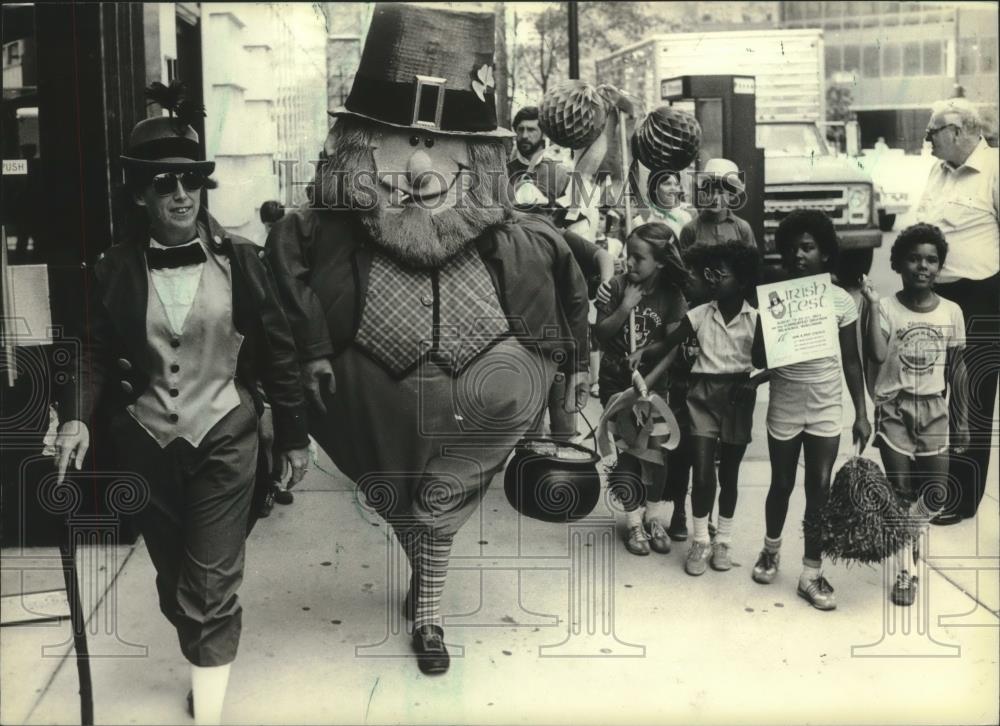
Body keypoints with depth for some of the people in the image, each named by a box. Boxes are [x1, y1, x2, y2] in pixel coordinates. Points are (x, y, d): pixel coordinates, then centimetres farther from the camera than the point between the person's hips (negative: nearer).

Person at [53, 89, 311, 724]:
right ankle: (203, 663, 40)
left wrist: (295, 435, 2)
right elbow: (95, 353, 4)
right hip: (147, 445, 3)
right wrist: (77, 416, -15)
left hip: (224, 440, -2)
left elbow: (277, 350, -1)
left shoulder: (238, 260, -6)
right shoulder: (115, 270, -3)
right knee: (174, 579, 16)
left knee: (211, 583, -2)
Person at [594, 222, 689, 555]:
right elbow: (600, 332, -10)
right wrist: (624, 308, -22)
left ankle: (654, 516, 20)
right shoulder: (617, 286, -9)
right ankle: (634, 521, 13)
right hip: (616, 381, 0)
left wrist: (645, 352, -23)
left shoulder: (671, 296, -8)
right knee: (628, 450, 2)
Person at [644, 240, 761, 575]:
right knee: (703, 473, -6)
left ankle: (722, 541, 25)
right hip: (703, 393, 0)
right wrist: (645, 381, -11)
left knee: (729, 472, 11)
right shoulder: (699, 314, -2)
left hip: (738, 396, 0)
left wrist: (753, 381, -18)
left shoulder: (755, 319, -4)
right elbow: (667, 346, -2)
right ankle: (700, 541, 10)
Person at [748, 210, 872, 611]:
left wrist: (861, 414, 0)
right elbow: (758, 360, -4)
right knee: (782, 485, 13)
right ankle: (771, 548, 38)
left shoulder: (842, 300, -4)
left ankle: (811, 574, 12)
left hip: (826, 408, 0)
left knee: (819, 489, 1)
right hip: (784, 407, 0)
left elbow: (851, 362, 2)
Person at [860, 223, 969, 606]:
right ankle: (905, 571, 15)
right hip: (895, 410, -3)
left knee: (935, 496, 4)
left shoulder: (951, 312, 0)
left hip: (935, 410, 3)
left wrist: (962, 421, 7)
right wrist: (873, 304, -26)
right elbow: (876, 356, -24)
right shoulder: (887, 308, -9)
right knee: (901, 493, 1)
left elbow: (957, 369, 6)